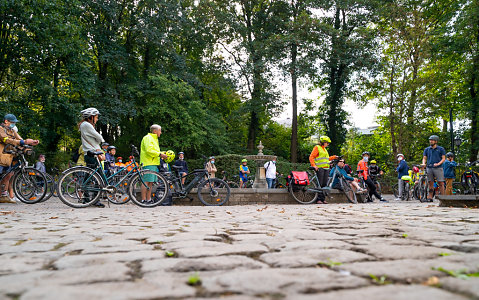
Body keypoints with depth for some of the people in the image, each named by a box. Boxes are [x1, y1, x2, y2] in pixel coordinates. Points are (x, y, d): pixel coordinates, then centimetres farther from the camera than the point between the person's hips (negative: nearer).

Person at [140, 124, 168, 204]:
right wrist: (160, 154, -17)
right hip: (148, 163, -10)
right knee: (146, 182, -10)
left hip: (154, 163, 10)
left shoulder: (154, 139, 25)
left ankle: (148, 199, 13)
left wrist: (162, 154, 13)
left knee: (150, 182, 9)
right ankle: (143, 200, -8)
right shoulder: (147, 138, -8)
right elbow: (149, 151, -19)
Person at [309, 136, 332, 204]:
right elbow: (311, 157, -7)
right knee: (320, 184, -8)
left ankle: (323, 199, 8)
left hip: (326, 168, 7)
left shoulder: (324, 149, 24)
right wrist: (314, 165, -19)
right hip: (320, 168, -7)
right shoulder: (317, 147, 1)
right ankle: (319, 199, -5)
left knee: (324, 184, 4)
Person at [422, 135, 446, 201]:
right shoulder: (427, 149, 13)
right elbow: (424, 158, 12)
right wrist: (423, 163, -9)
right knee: (430, 183, 4)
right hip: (429, 168, 3)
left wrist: (438, 163, -15)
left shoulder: (441, 149, 6)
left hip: (438, 168, -2)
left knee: (441, 183, -4)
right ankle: (430, 197, 6)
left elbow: (443, 158, 2)